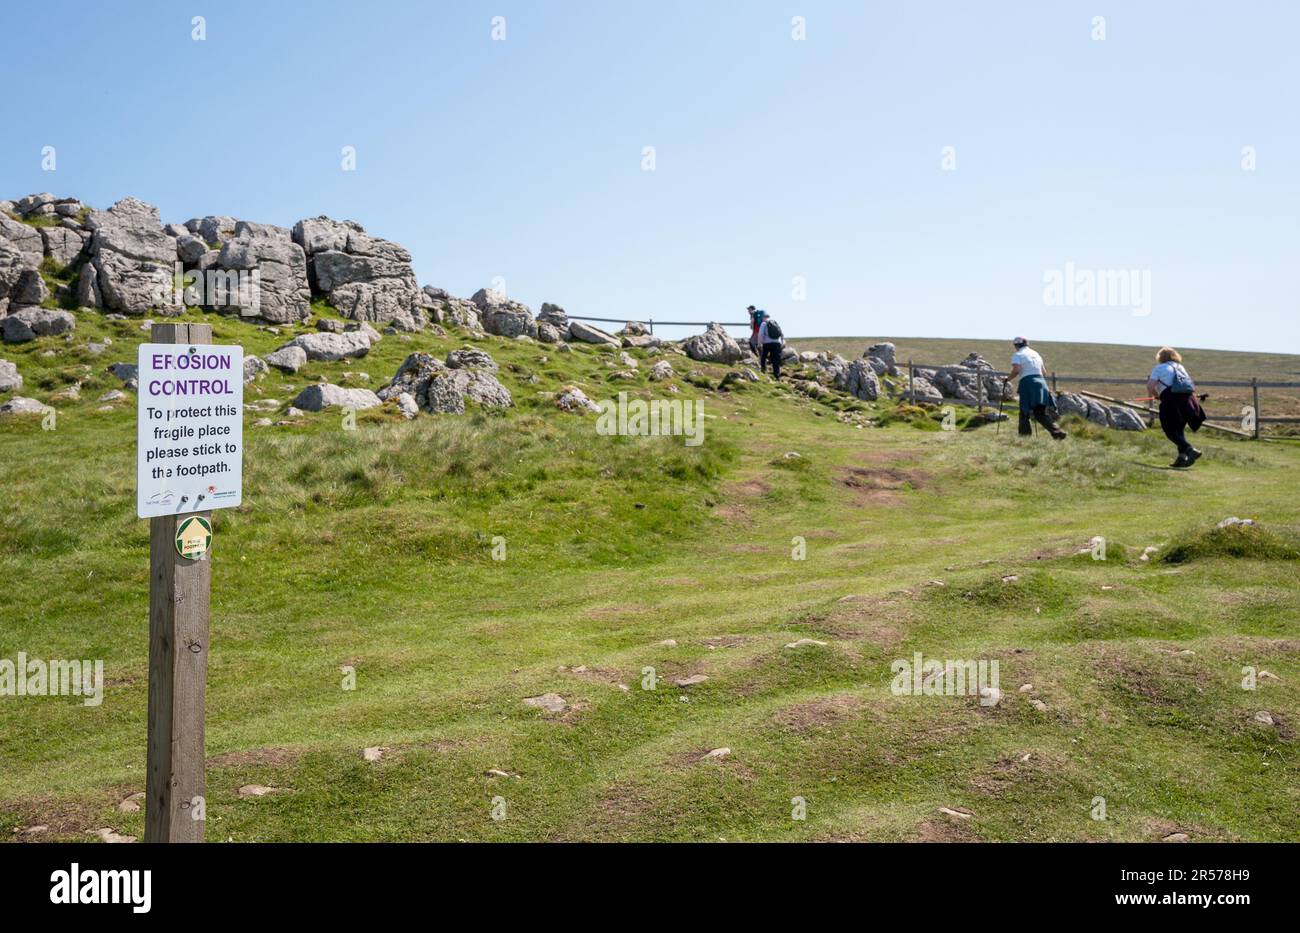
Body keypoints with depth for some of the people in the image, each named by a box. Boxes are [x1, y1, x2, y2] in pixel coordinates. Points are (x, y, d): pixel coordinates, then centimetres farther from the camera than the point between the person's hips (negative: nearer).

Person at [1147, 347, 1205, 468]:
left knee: (1171, 431, 3)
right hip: (1189, 398, 6)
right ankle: (1182, 458, 10)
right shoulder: (1180, 367, 26)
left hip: (1172, 400, -6)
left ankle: (1190, 450, -17)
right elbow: (1190, 385, 24)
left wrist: (1157, 395, 19)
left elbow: (1150, 387, -2)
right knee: (1179, 428, 20)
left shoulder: (1159, 368, 10)